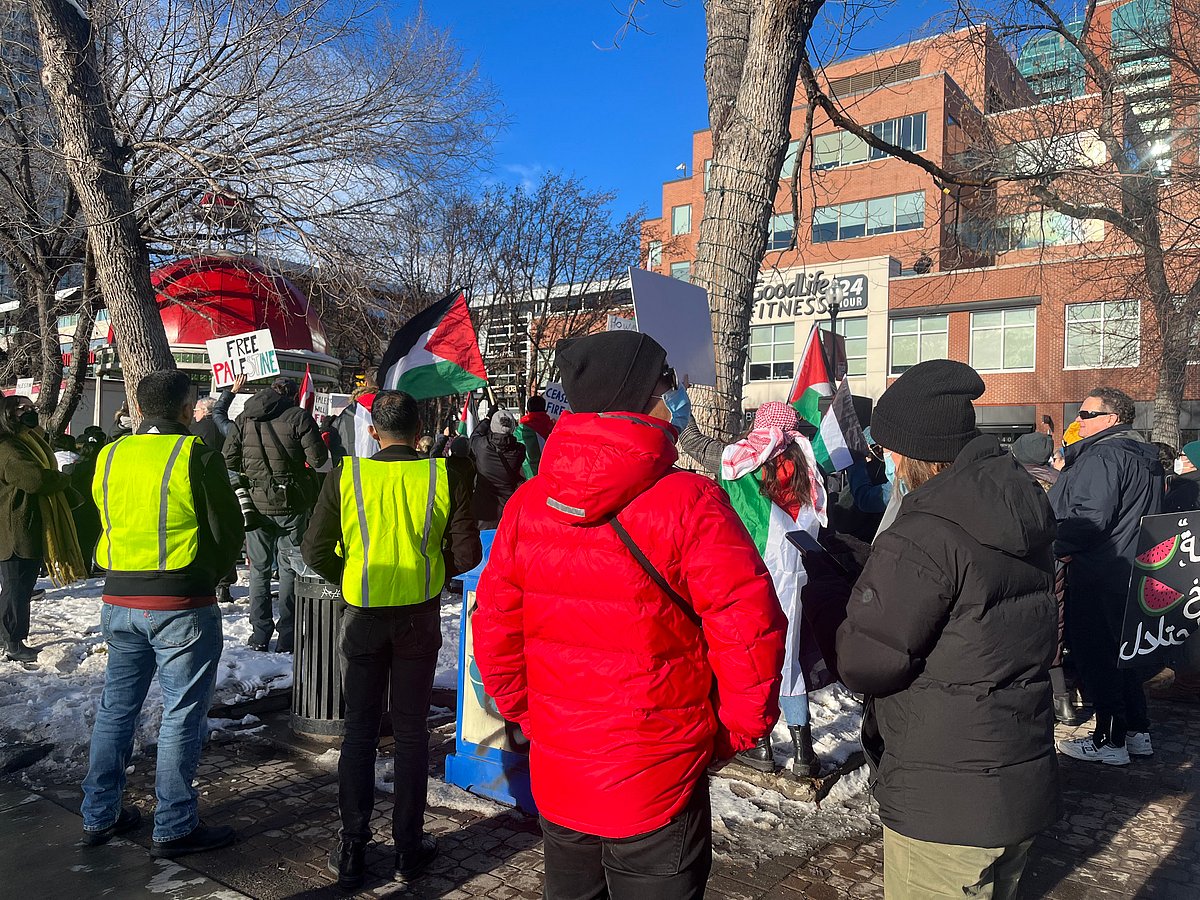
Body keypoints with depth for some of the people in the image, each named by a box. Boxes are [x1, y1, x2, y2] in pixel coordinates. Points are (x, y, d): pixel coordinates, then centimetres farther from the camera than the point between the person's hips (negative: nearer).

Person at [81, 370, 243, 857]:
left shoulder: (109, 457, 5)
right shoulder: (197, 456, -13)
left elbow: (100, 525, 14)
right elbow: (228, 533, -9)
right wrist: (206, 576, 9)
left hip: (119, 602, 6)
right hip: (182, 606, -6)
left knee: (116, 707, 18)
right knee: (182, 715, 4)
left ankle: (99, 815, 30)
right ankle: (174, 829, 13)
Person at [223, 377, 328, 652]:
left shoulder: (244, 419, 4)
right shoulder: (298, 417, -7)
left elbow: (229, 461, 1)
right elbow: (317, 459, -12)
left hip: (255, 503, 3)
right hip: (292, 505, -2)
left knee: (259, 568, 13)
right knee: (290, 567, 7)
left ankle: (260, 634, 15)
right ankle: (287, 635, 8)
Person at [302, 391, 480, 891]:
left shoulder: (346, 475, -9)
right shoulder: (444, 477, -10)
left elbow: (316, 551, -7)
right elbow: (466, 554, -9)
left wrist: (349, 579, 10)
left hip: (363, 616, 0)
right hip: (421, 617, 0)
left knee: (359, 731, 13)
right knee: (411, 730, 13)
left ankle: (351, 852, 20)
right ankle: (409, 846, 23)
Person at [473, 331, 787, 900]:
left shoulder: (527, 502, -6)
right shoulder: (689, 503, -20)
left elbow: (493, 629, -1)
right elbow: (750, 632, -21)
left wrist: (530, 715, 12)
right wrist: (737, 731, -5)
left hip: (554, 783, 5)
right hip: (657, 789, -4)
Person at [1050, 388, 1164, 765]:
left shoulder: (1101, 455, -17)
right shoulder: (1147, 457, 15)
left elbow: (1091, 515, -27)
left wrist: (1059, 547, -13)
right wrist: (1067, 474, 21)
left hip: (1098, 576, -10)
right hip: (1133, 573, 10)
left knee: (1095, 655, -2)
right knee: (1123, 651, 18)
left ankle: (1109, 741, 5)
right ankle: (1137, 732, 27)